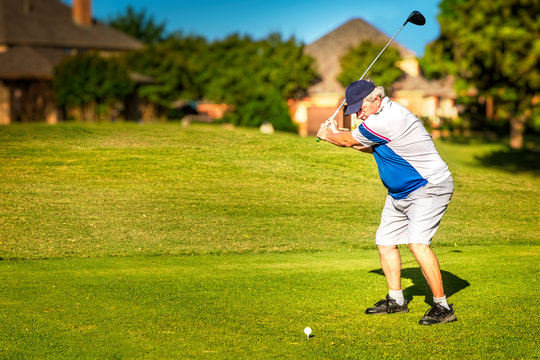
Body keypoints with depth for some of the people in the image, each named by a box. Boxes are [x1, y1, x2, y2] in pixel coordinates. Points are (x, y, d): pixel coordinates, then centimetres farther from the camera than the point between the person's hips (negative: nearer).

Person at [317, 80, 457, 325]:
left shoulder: (388, 119, -25)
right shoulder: (382, 116, 7)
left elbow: (349, 140, -12)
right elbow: (374, 148, 23)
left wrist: (328, 135, 9)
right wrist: (335, 135, 15)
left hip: (429, 188, -11)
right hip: (400, 193, 11)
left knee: (417, 243, -24)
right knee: (385, 241, 11)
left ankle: (442, 306, -18)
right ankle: (396, 300, 26)